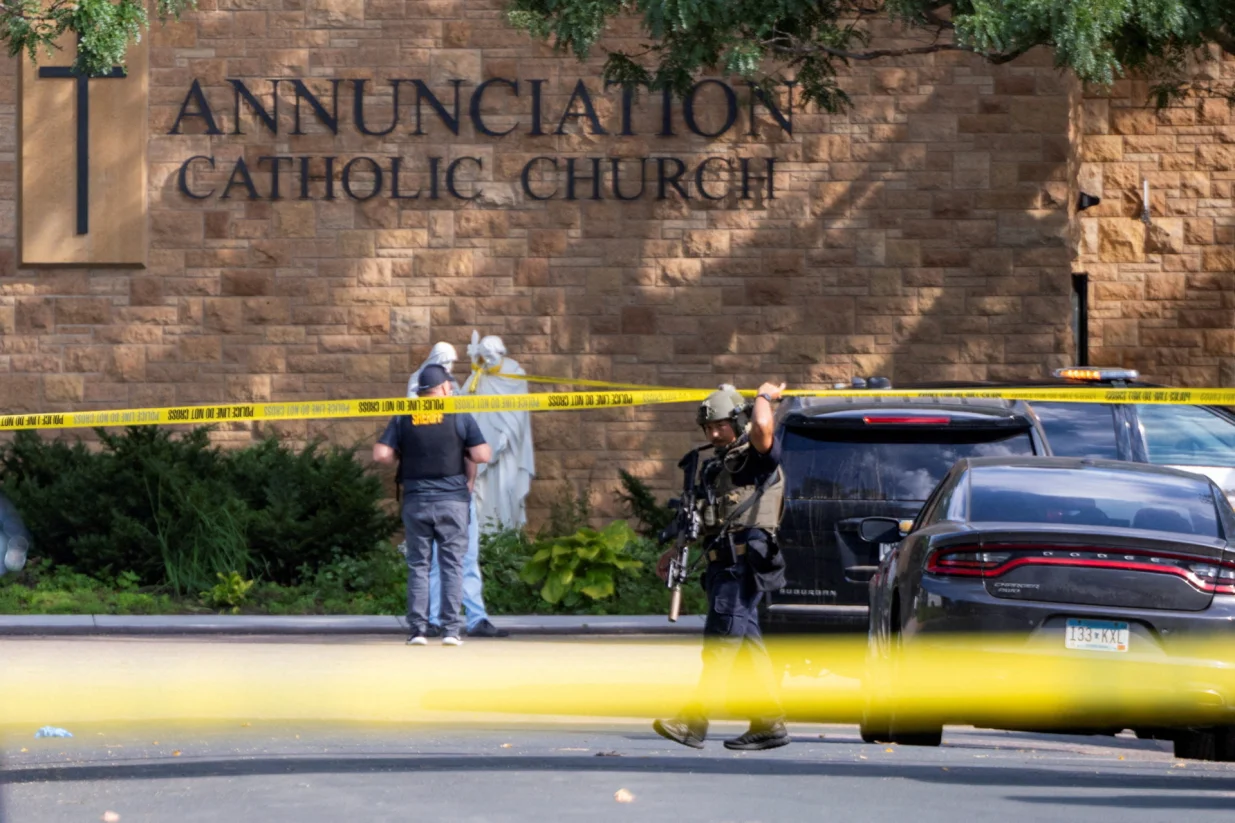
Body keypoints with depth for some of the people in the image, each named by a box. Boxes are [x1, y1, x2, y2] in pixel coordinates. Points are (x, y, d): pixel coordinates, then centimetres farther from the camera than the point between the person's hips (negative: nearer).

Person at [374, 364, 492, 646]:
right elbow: (483, 455, -8)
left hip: (415, 500, 2)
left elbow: (381, 454, -4)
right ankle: (451, 630, -4)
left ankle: (418, 630, 3)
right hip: (452, 500, -2)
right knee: (452, 564, 2)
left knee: (418, 564, 7)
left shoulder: (403, 418, 3)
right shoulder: (459, 416, -2)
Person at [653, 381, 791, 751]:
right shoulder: (713, 467, 22)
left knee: (721, 640, -13)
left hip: (744, 563, -9)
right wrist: (675, 551, 23)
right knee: (748, 641, 8)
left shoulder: (758, 459, -4)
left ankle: (694, 720, -19)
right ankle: (769, 722, 9)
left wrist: (764, 397, -7)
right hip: (723, 566, 9)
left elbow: (762, 427, -27)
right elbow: (700, 518, 30)